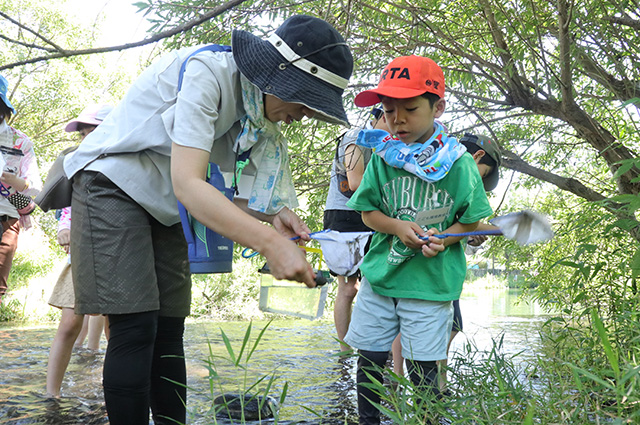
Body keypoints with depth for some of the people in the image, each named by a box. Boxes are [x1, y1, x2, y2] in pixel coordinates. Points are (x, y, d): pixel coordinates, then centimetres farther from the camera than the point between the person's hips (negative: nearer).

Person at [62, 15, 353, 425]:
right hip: (113, 185, -8)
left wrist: (274, 214, -16)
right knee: (135, 328, -15)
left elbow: (212, 189, 3)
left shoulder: (260, 110, 1)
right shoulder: (206, 71, -25)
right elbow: (187, 183, -34)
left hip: (163, 205, 8)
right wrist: (270, 243, -42)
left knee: (169, 330, 4)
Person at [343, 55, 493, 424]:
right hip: (380, 274, 3)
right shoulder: (383, 157, -1)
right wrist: (398, 227, -15)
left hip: (431, 281, -3)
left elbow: (471, 220, -1)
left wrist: (442, 239, -19)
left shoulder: (457, 162, -8)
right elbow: (368, 211, 4)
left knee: (422, 372, 6)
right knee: (369, 361, 12)